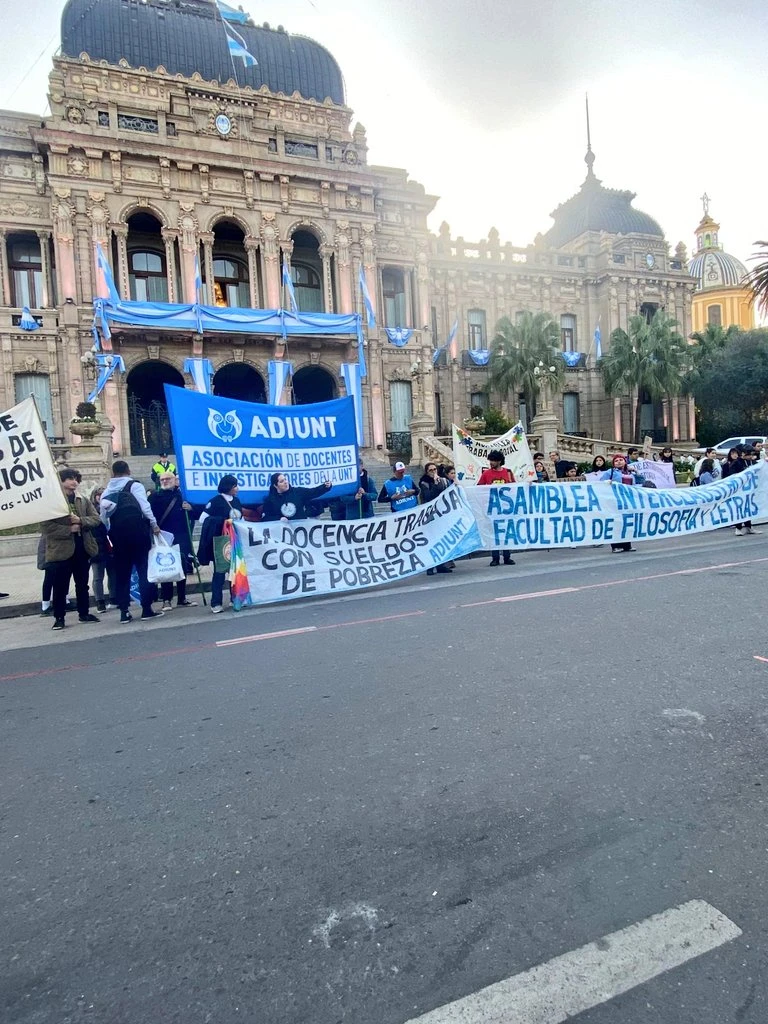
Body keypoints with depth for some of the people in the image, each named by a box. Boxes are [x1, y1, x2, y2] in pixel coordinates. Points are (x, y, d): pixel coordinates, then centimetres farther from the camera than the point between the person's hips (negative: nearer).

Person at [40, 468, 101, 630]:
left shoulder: (84, 500, 11)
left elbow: (96, 518, 5)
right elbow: (46, 526, -13)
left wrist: (80, 521, -13)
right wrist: (69, 529, -18)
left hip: (82, 548, 5)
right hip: (61, 549, -5)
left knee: (82, 584, 13)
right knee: (60, 586, 2)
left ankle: (84, 613, 24)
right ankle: (59, 617, 13)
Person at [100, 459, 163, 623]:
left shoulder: (106, 491, 14)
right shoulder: (134, 485, 0)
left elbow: (104, 517, 11)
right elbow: (145, 507, -10)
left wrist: (111, 533, 19)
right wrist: (155, 525, -2)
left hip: (118, 535, 4)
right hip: (137, 532, -4)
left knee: (122, 573, 9)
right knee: (144, 570, 1)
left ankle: (124, 612, 8)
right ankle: (146, 609, -1)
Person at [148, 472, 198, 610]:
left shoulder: (182, 495, 13)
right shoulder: (155, 497, 5)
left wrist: (191, 508, -3)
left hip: (181, 538, 3)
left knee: (183, 568, 8)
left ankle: (182, 599, 20)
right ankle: (166, 600, 8)